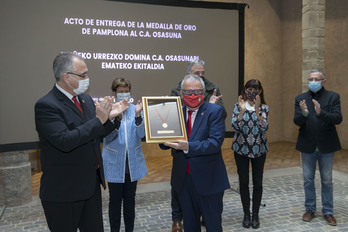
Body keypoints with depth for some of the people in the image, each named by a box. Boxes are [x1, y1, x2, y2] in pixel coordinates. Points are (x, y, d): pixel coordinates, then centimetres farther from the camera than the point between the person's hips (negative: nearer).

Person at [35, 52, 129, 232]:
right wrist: (98, 120, -25)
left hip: (91, 184, 7)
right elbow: (64, 141, -30)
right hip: (63, 192, -7)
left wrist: (109, 117, -5)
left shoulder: (86, 100, 7)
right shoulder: (46, 106, -18)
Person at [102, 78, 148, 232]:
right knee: (115, 200, 9)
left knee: (130, 199, 15)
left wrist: (138, 116, -23)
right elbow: (107, 136, -13)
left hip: (133, 162, 3)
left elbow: (141, 134, -7)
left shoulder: (135, 109, 0)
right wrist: (117, 119, -28)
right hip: (114, 163, -2)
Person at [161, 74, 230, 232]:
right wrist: (165, 140, -23)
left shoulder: (214, 111, -8)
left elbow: (216, 142, -21)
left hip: (208, 179, -3)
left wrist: (188, 146, -33)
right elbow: (164, 144, 0)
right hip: (183, 179, 4)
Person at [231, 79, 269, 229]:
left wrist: (257, 109, -23)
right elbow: (235, 126, -13)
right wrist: (242, 110, -24)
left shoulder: (263, 107, 1)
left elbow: (264, 128, -14)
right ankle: (246, 214, 21)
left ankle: (255, 215, 21)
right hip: (241, 148, 0)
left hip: (259, 149, 1)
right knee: (243, 182, 6)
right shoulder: (238, 106, -1)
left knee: (257, 183, 5)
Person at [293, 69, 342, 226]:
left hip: (326, 146, -1)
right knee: (308, 180, 12)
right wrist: (303, 113, -30)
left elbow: (338, 118, -15)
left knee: (327, 181, 11)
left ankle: (328, 211, 25)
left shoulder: (333, 97, -3)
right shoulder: (300, 98, 1)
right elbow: (297, 122, -8)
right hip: (307, 146, 1)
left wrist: (321, 112, -32)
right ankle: (310, 209, 27)